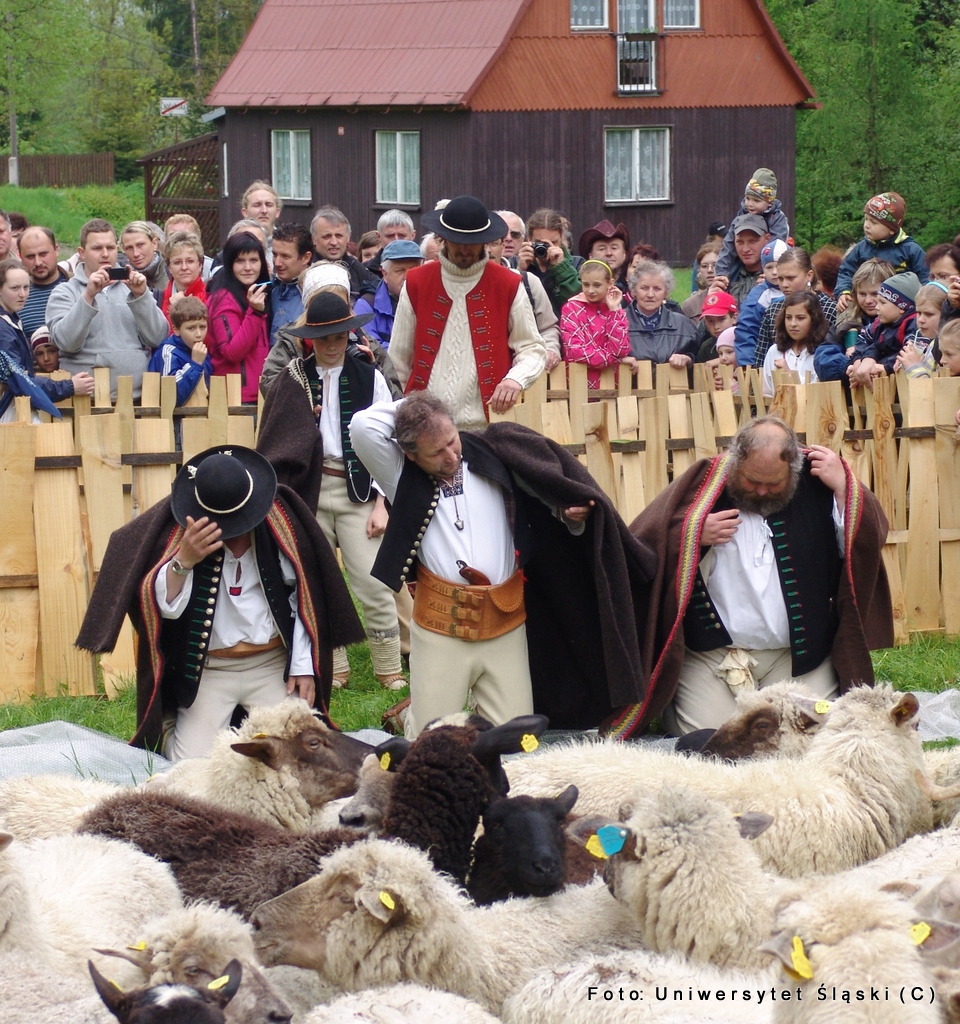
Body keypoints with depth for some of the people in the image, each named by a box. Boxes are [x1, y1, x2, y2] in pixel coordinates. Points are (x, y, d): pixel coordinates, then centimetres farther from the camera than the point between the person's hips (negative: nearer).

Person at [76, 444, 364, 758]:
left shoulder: (277, 523, -5)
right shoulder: (182, 529, -10)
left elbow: (302, 598, 3)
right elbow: (164, 606, -15)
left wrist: (303, 666, 0)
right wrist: (183, 561, -33)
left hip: (272, 665, 2)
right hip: (207, 671, -2)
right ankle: (171, 729, 25)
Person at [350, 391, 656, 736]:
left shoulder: (493, 458, 6)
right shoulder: (403, 478, 4)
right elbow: (363, 426, -7)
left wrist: (570, 514, -6)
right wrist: (405, 409, 5)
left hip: (506, 626, 1)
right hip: (440, 630, -1)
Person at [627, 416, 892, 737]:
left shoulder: (815, 486, 2)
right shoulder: (703, 484, -3)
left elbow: (868, 540, -3)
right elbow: (639, 545, -4)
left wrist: (843, 485, -12)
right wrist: (692, 535, -18)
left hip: (801, 654, 2)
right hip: (713, 653, -2)